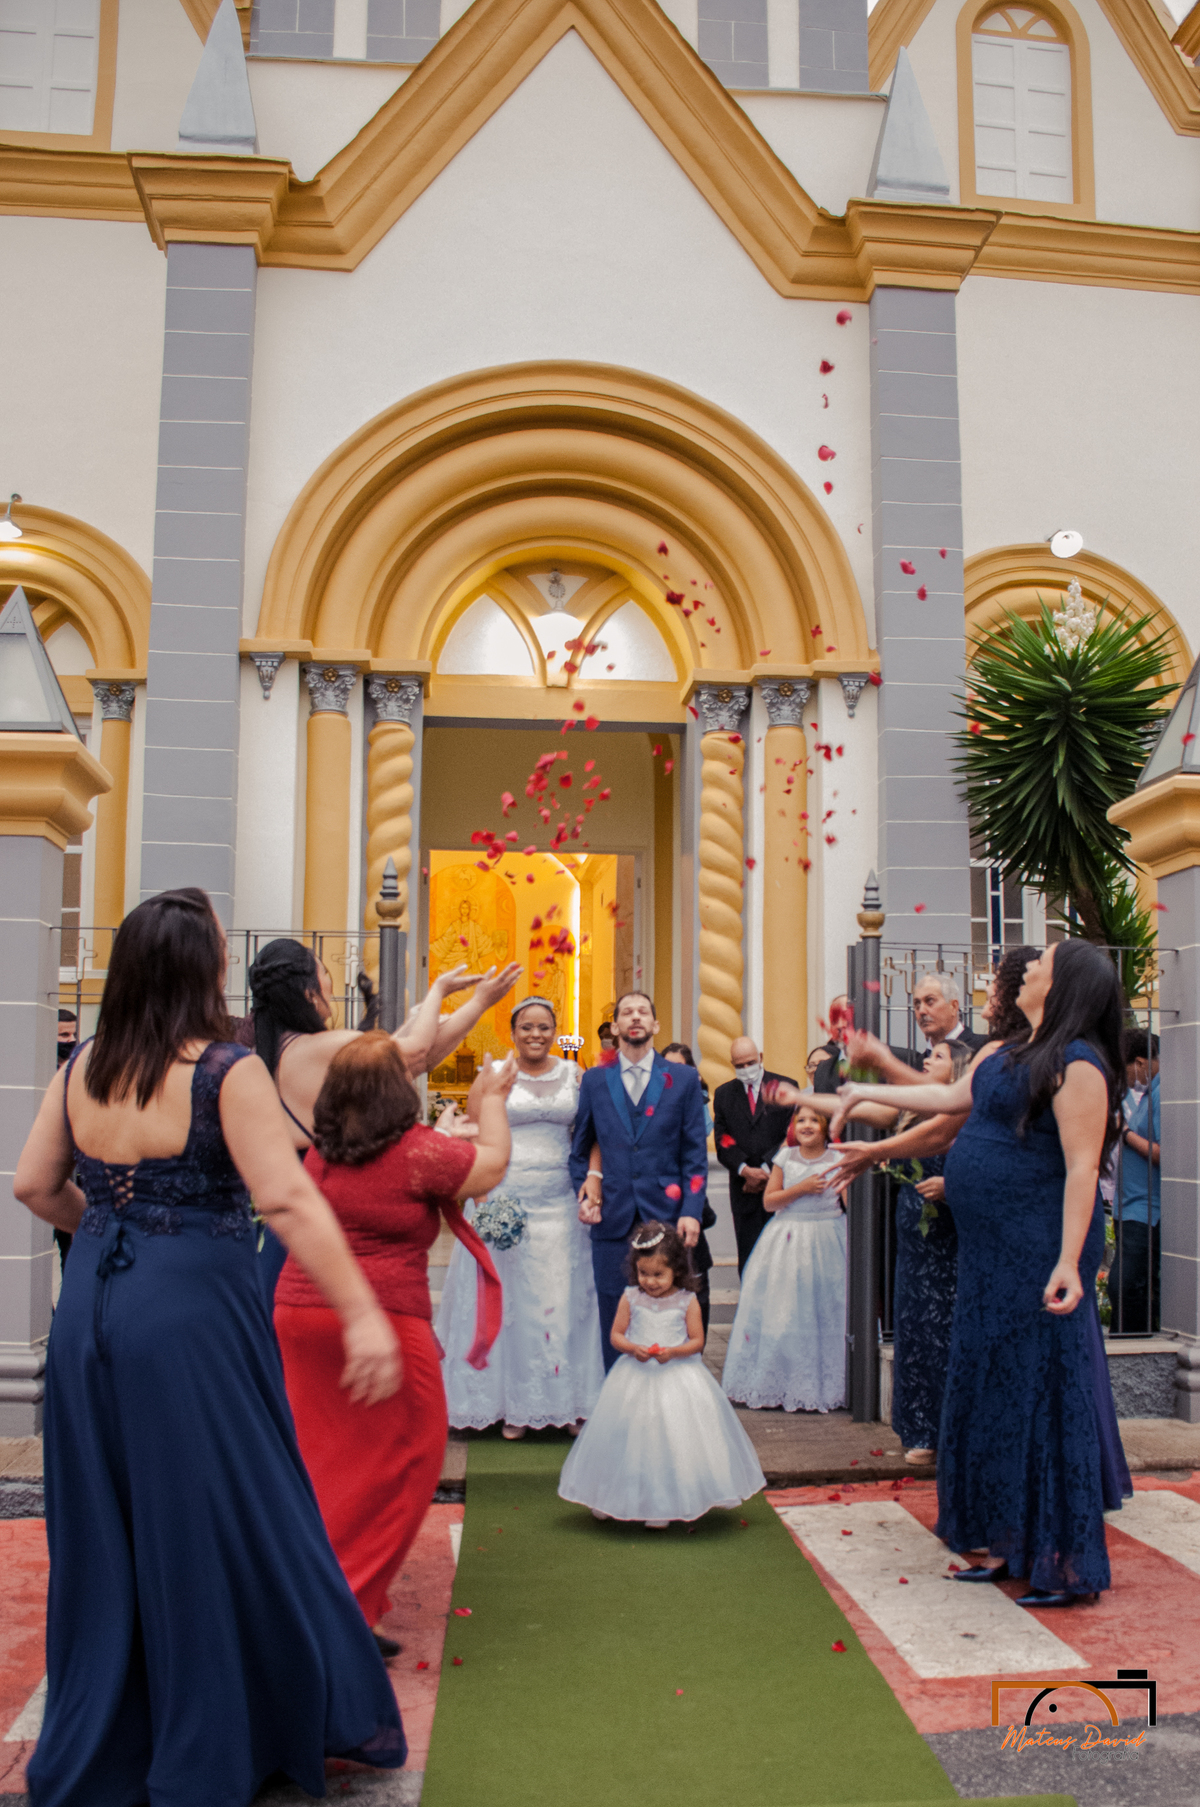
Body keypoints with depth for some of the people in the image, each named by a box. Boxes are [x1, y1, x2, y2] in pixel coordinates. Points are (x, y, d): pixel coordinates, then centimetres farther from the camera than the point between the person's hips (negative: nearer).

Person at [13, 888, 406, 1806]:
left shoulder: (83, 1068, 3)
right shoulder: (227, 1071, -15)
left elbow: (35, 1186, 10)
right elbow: (289, 1201, -22)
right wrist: (363, 1316, -22)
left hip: (90, 1309, 6)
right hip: (194, 1314, -6)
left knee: (104, 1529, 19)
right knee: (211, 1528, 10)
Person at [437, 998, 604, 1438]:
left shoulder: (575, 1075, 7)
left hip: (561, 1200, 2)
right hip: (505, 1196, -2)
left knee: (563, 1296, 4)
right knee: (508, 1297, 3)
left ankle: (568, 1400, 14)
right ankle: (513, 1405, 13)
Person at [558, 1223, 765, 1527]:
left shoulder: (687, 1301, -5)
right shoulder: (631, 1298, -1)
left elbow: (697, 1340, -4)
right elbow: (616, 1335, 1)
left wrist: (673, 1351, -21)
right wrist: (633, 1349, -18)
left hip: (678, 1375, -1)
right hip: (635, 1378, 1)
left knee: (671, 1439, -2)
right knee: (631, 1438, 8)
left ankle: (661, 1506, 10)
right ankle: (611, 1500, 25)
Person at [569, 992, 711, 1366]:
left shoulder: (684, 1079, 6)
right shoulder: (594, 1080, 11)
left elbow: (695, 1154, 3)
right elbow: (580, 1149, 17)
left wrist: (691, 1212, -7)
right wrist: (584, 1194, 2)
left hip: (667, 1218, -1)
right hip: (612, 1220, 1)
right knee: (614, 1323, 4)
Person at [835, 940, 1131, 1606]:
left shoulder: (1077, 1064, -15)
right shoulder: (1004, 1057, 12)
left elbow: (1082, 1167, -20)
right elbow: (951, 1096, 26)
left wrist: (1069, 1263, -26)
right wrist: (868, 1093, 34)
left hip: (1038, 1254, -9)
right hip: (992, 1251, 9)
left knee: (1041, 1389, -1)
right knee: (997, 1389, 15)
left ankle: (1065, 1564, 12)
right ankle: (1012, 1545, 28)